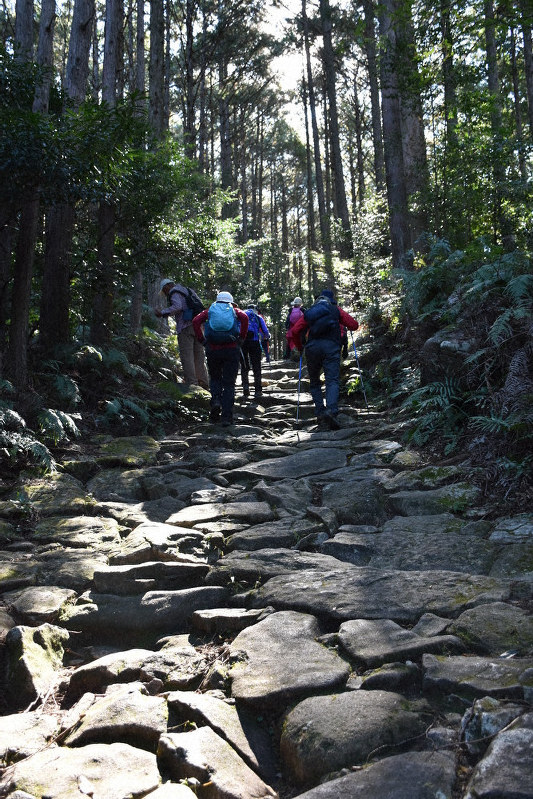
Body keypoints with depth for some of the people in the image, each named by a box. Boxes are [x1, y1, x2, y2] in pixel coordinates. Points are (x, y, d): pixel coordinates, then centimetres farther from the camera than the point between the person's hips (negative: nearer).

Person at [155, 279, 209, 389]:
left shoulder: (174, 292, -2)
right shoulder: (186, 290, 24)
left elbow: (177, 307, -19)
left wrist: (163, 312, -13)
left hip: (186, 327, -8)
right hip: (198, 325, 8)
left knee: (186, 355, -7)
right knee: (198, 354, 11)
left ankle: (192, 382, -11)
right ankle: (203, 382, 13)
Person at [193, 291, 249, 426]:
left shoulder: (209, 310, 16)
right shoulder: (235, 310, 13)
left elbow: (196, 321, -1)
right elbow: (244, 318, -9)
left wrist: (202, 340, 1)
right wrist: (241, 338, -4)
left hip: (212, 349, 1)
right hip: (231, 349, -1)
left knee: (215, 378, 23)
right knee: (229, 383, 5)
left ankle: (216, 400, -3)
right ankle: (226, 417, 0)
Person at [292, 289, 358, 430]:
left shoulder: (309, 311, 21)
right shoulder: (336, 310, 17)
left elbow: (295, 331, 10)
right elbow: (354, 325, 9)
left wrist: (299, 347, 24)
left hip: (312, 347, 2)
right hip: (331, 346, -2)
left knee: (314, 383, 14)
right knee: (332, 380, -9)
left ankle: (320, 413, 0)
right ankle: (331, 411, -33)